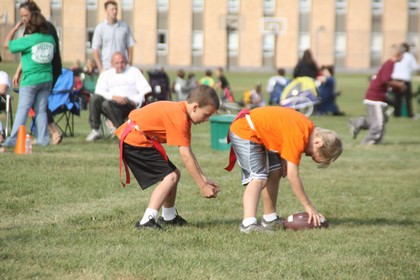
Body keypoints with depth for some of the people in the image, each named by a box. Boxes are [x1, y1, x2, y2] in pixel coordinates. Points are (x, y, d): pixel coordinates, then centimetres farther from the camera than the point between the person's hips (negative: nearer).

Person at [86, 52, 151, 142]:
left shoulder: (134, 71, 17)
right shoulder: (106, 74, 21)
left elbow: (146, 90, 6)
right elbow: (99, 91, 4)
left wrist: (136, 101, -13)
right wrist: (113, 97, -15)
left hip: (129, 103, -3)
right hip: (112, 101, 3)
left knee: (107, 104, -33)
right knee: (95, 98, -27)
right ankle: (95, 130, -23)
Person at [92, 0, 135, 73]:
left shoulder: (125, 26, 5)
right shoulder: (100, 28, 0)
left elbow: (130, 47, 9)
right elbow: (96, 50, -1)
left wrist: (130, 66, 2)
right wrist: (101, 69, -7)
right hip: (107, 68, -2)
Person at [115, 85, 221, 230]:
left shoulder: (181, 112, 8)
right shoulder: (179, 118, -23)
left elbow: (189, 152, 10)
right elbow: (186, 156, -22)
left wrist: (204, 179, 7)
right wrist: (202, 186, -17)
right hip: (134, 141, -10)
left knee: (174, 174, 17)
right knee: (170, 176, -15)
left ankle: (169, 217, 33)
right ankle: (147, 221, -22)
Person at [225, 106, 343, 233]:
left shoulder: (309, 127, -1)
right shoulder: (298, 137, -29)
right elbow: (292, 175, -26)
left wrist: (284, 162, -4)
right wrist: (308, 207, -20)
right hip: (244, 132, -10)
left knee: (275, 172, 11)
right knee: (258, 178, -20)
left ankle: (270, 220, 19)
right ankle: (248, 224, -31)